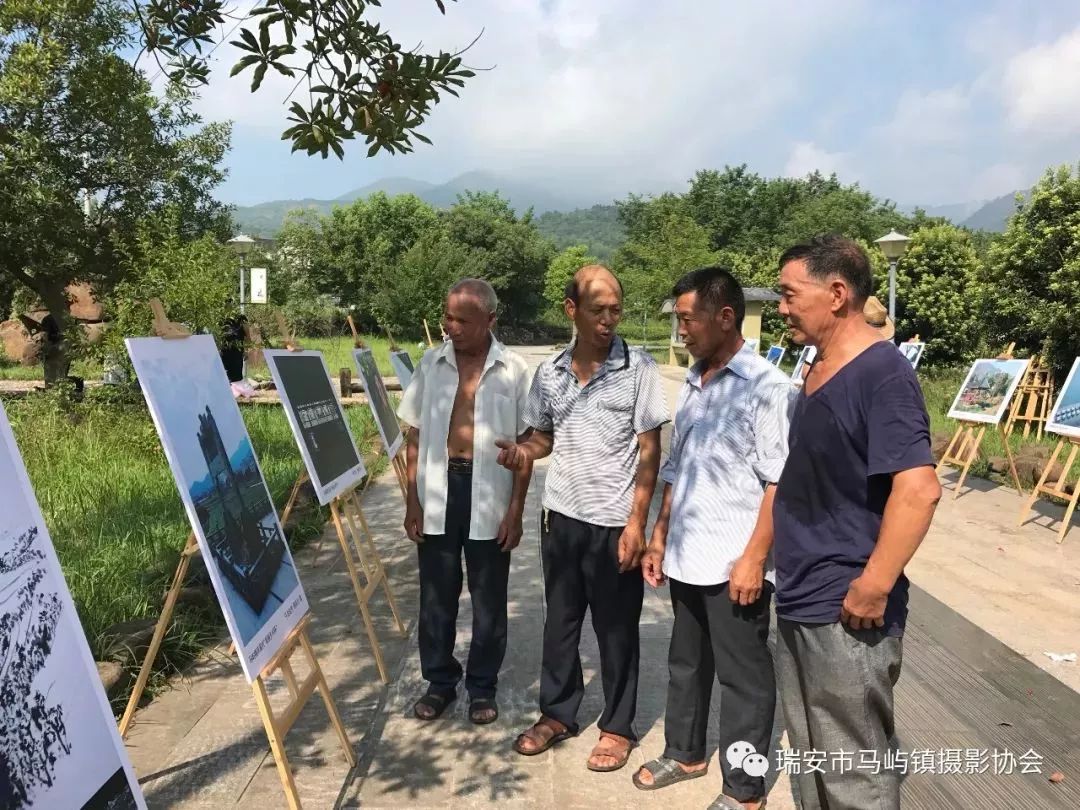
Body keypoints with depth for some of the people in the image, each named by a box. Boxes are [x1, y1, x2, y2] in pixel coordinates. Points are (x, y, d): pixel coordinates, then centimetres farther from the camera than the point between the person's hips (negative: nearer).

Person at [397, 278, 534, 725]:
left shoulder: (513, 370, -5)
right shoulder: (431, 363, 1)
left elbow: (524, 444, -2)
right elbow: (414, 437, 5)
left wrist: (515, 510, -5)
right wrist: (412, 500, 0)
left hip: (489, 493, -2)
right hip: (438, 489, 2)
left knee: (488, 598, 10)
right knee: (436, 594, 12)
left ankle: (483, 685, 28)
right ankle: (439, 681, 30)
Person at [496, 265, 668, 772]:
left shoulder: (638, 369, -8)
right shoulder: (549, 372, 3)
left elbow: (649, 450, -7)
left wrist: (636, 521, -12)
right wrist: (523, 452, -9)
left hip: (614, 521, -4)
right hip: (560, 516, 4)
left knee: (616, 628, 9)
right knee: (560, 620, 16)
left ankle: (617, 726, 27)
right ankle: (557, 713, 34)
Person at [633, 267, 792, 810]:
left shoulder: (767, 387, -13)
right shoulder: (692, 384, 10)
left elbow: (779, 483, -15)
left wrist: (754, 558, -18)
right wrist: (660, 537, 15)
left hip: (734, 565, -7)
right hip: (686, 559, 7)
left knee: (743, 677, 8)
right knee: (686, 663, 21)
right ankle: (684, 752, 41)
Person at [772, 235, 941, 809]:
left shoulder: (880, 371, -17)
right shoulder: (818, 370, 10)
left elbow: (919, 488, -26)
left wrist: (873, 588, -24)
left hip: (844, 612, -9)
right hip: (798, 603, 9)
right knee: (811, 759, 22)